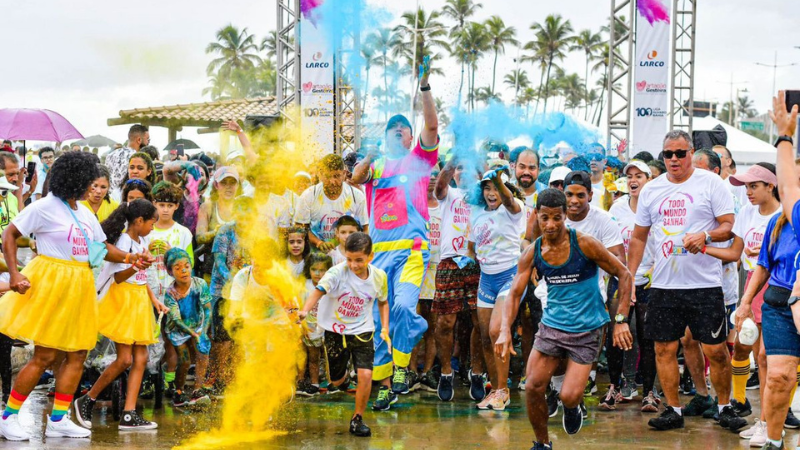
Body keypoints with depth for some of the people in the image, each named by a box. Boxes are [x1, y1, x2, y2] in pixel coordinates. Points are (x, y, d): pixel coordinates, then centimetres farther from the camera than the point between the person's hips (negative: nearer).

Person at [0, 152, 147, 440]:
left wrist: (130, 258, -5)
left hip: (78, 287, 8)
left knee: (77, 355, 5)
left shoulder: (85, 213, 13)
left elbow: (103, 248, 13)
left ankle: (58, 420, 12)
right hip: (50, 285, -8)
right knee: (45, 356, -8)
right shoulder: (45, 208, -9)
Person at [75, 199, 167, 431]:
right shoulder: (124, 242, -13)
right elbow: (118, 277, -20)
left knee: (140, 359, 1)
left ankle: (129, 415, -2)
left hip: (139, 303, 9)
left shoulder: (141, 242, 14)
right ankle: (87, 401, 5)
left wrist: (154, 299, 14)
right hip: (122, 301, -9)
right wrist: (136, 267, -37)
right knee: (124, 359, -10)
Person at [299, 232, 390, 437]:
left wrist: (385, 328, 3)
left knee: (365, 375, -17)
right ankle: (343, 373, 51)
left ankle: (357, 419, 3)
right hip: (336, 332, -1)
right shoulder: (338, 273, -21)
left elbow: (382, 302, 11)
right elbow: (319, 290, -37)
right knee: (336, 381, 11)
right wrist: (305, 310, -56)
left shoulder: (379, 276, -9)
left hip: (363, 332, 1)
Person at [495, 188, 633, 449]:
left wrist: (621, 320, -13)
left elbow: (624, 275, -7)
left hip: (587, 330, -4)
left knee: (568, 397, -13)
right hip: (551, 326, 4)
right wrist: (505, 330, -19)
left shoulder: (584, 244, -14)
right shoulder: (532, 253, -2)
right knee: (533, 388, -7)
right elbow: (515, 294, -1)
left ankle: (572, 408, 25)